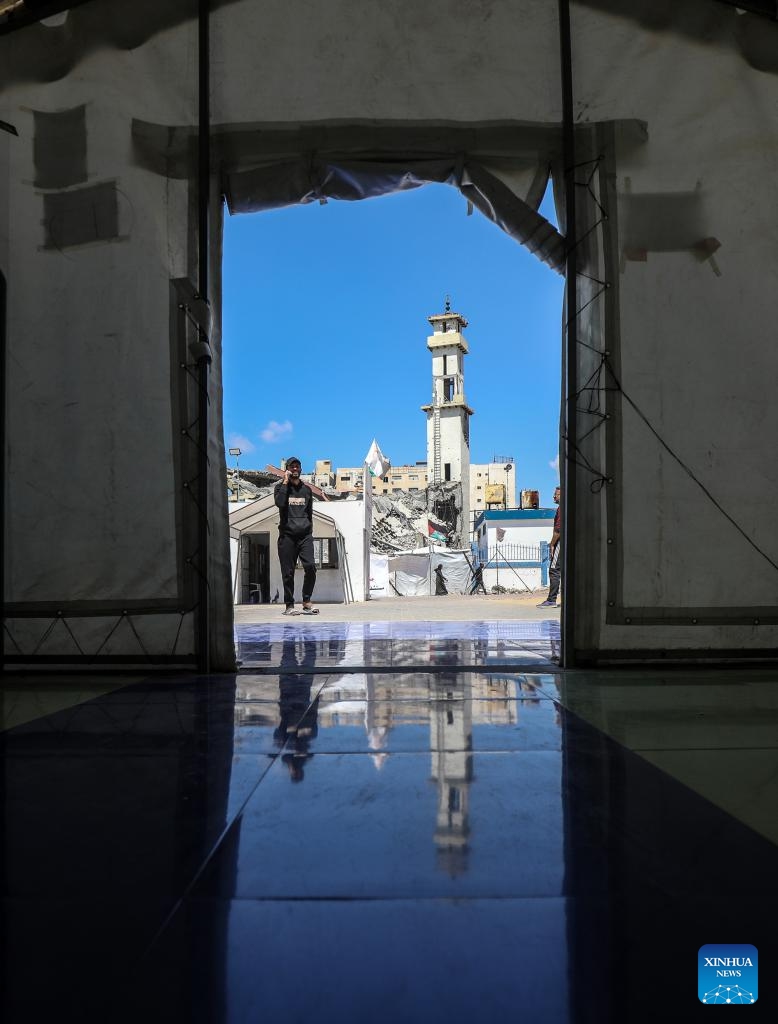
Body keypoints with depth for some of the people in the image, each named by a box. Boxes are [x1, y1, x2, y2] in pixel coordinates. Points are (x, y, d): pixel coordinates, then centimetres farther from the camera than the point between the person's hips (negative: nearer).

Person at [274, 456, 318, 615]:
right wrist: (285, 482, -8)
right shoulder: (281, 486, 8)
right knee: (288, 572, -2)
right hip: (287, 535, -2)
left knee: (310, 566, -13)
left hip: (305, 535, 2)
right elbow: (279, 502, -14)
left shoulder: (307, 489, 18)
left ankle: (307, 602, -1)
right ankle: (289, 605, 6)